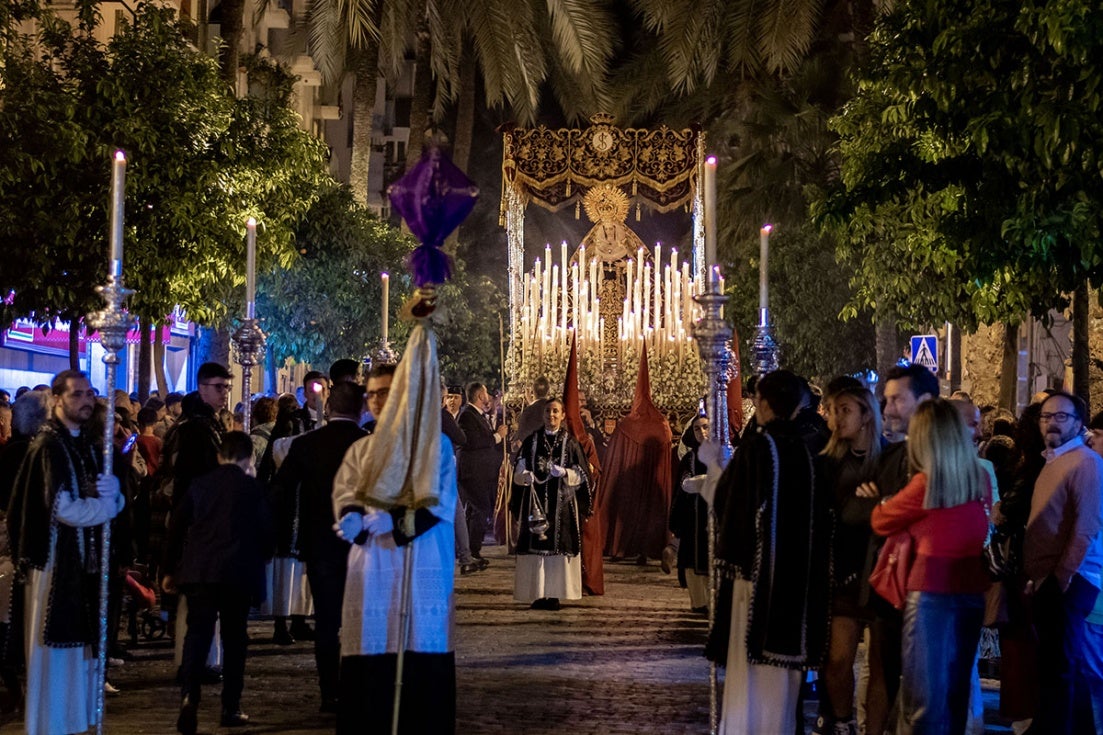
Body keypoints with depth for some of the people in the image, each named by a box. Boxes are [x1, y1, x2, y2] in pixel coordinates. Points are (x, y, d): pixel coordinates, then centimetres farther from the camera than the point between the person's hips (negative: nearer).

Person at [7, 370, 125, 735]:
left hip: (86, 558, 8)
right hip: (56, 558, -7)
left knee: (81, 647, 10)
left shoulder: (88, 443, 13)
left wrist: (111, 490, -13)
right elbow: (63, 507, -19)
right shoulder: (49, 445, -11)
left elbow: (115, 500, 10)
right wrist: (104, 503, -5)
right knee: (53, 650, -3)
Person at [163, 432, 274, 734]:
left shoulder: (199, 484, 7)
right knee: (234, 638, 8)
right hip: (238, 573, -2)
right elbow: (265, 531, 2)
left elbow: (177, 526, 9)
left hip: (198, 570, 2)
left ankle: (189, 695, -23)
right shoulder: (253, 488, -1)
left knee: (197, 634, -1)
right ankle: (230, 707, 10)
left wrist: (170, 570, 16)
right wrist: (259, 558, 23)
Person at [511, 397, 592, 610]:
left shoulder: (570, 443, 6)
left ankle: (554, 594, -2)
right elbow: (518, 472, 8)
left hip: (562, 503, -1)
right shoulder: (531, 441, 9)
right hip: (536, 501, 1)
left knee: (559, 545, -5)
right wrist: (526, 476, -14)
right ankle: (537, 594, -1)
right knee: (536, 546, -4)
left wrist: (564, 472, -15)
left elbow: (581, 475, 4)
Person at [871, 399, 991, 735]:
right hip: (972, 589, 5)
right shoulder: (980, 479, 1)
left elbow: (880, 521, 2)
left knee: (925, 689, 1)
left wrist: (882, 502, 23)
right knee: (956, 688, 14)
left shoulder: (926, 483, -12)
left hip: (932, 589, -5)